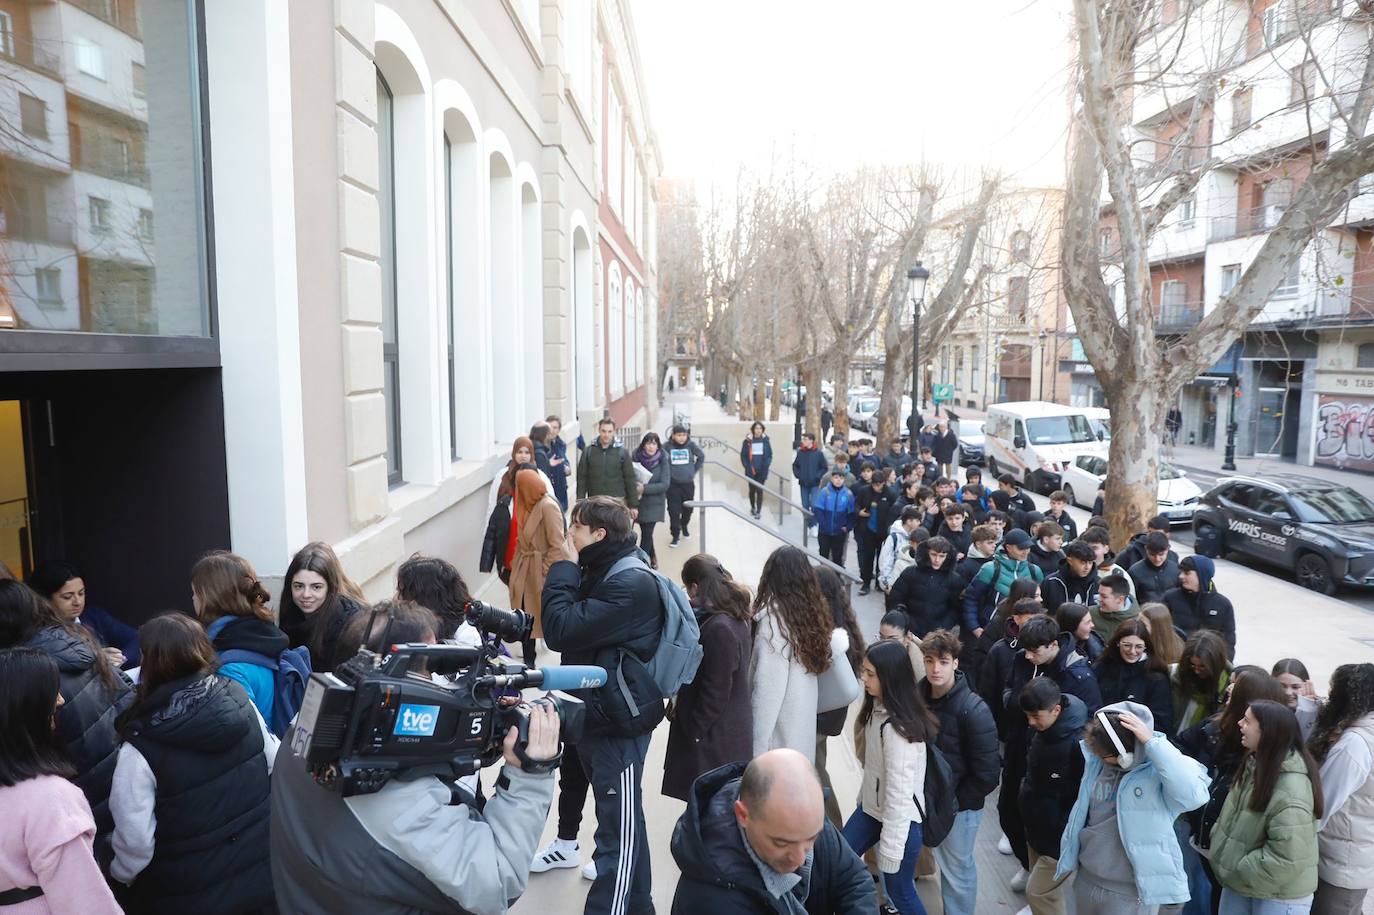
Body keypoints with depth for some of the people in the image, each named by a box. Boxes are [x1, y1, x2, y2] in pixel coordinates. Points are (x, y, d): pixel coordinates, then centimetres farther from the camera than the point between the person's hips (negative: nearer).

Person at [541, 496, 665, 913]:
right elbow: (557, 629, 11)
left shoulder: (631, 584, -21)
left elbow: (561, 630, -23)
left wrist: (563, 567, -16)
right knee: (623, 821, 21)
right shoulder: (601, 573, 9)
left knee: (619, 829, 1)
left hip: (618, 723, -10)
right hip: (595, 715, 10)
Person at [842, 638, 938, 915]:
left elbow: (899, 791, -26)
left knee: (899, 892, 8)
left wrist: (890, 851, -20)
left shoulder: (897, 727, -30)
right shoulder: (877, 706, -3)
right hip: (871, 807, 9)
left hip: (900, 817, -9)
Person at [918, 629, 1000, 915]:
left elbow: (987, 773, -17)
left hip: (959, 805, -4)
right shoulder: (917, 694, -8)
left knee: (957, 869, 11)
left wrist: (952, 803, -11)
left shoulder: (974, 711, -22)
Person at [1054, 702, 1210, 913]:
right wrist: (1069, 859, 17)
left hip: (1129, 892, -6)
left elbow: (1193, 795, -40)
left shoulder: (1160, 770, -19)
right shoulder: (1096, 760, -3)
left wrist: (1152, 742, -36)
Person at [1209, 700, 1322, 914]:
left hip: (1279, 896, -7)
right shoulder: (1256, 764, 0)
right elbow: (1233, 816, 13)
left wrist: (1241, 873, -18)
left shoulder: (1291, 790, -27)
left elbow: (1286, 859, -28)